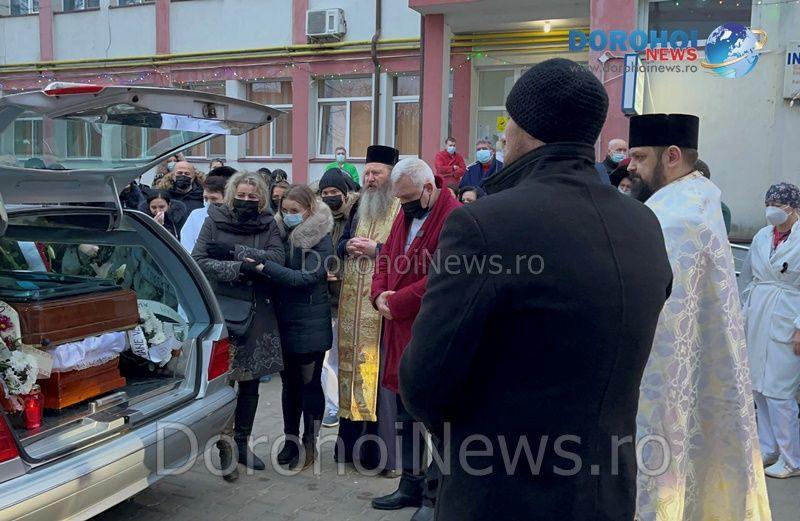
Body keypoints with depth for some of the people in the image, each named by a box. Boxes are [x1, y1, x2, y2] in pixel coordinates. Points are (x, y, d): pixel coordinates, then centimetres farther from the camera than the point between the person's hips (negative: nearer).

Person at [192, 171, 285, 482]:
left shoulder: (268, 225, 7)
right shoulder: (214, 221, 3)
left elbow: (278, 257, -8)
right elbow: (198, 260, -5)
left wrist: (235, 251, -14)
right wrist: (237, 267, -17)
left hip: (258, 312, 3)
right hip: (222, 309, -2)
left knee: (250, 382, 10)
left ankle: (242, 444, 24)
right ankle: (225, 448, 3)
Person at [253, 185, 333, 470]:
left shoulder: (320, 240, -10)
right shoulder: (281, 234, 6)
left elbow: (304, 278, -23)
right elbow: (274, 273, 10)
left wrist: (264, 266, -28)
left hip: (310, 324, -5)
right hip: (283, 321, 5)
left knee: (309, 383, 5)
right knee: (289, 383, 14)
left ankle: (309, 443, 18)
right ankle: (291, 439, 26)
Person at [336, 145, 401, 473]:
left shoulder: (402, 210, -7)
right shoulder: (358, 208, 16)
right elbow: (340, 245, 19)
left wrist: (376, 249, -18)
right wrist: (348, 246, -2)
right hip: (353, 304, 7)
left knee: (380, 371, -5)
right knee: (352, 366, 10)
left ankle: (382, 452, 5)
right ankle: (352, 443, 22)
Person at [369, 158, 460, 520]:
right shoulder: (406, 214, 12)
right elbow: (386, 258, 15)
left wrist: (394, 303, -15)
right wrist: (379, 294, -4)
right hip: (401, 331, 8)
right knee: (407, 415, 16)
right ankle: (411, 484, 30)